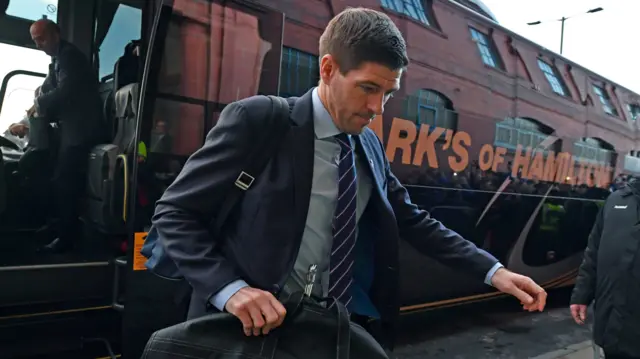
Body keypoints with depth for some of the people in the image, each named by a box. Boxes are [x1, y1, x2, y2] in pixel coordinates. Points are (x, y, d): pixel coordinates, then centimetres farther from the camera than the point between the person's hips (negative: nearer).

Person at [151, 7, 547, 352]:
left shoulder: (370, 146, 5)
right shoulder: (257, 120, -13)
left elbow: (414, 221, 11)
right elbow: (174, 213, -11)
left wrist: (493, 271, 3)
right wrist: (230, 288, -24)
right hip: (257, 324, -5)